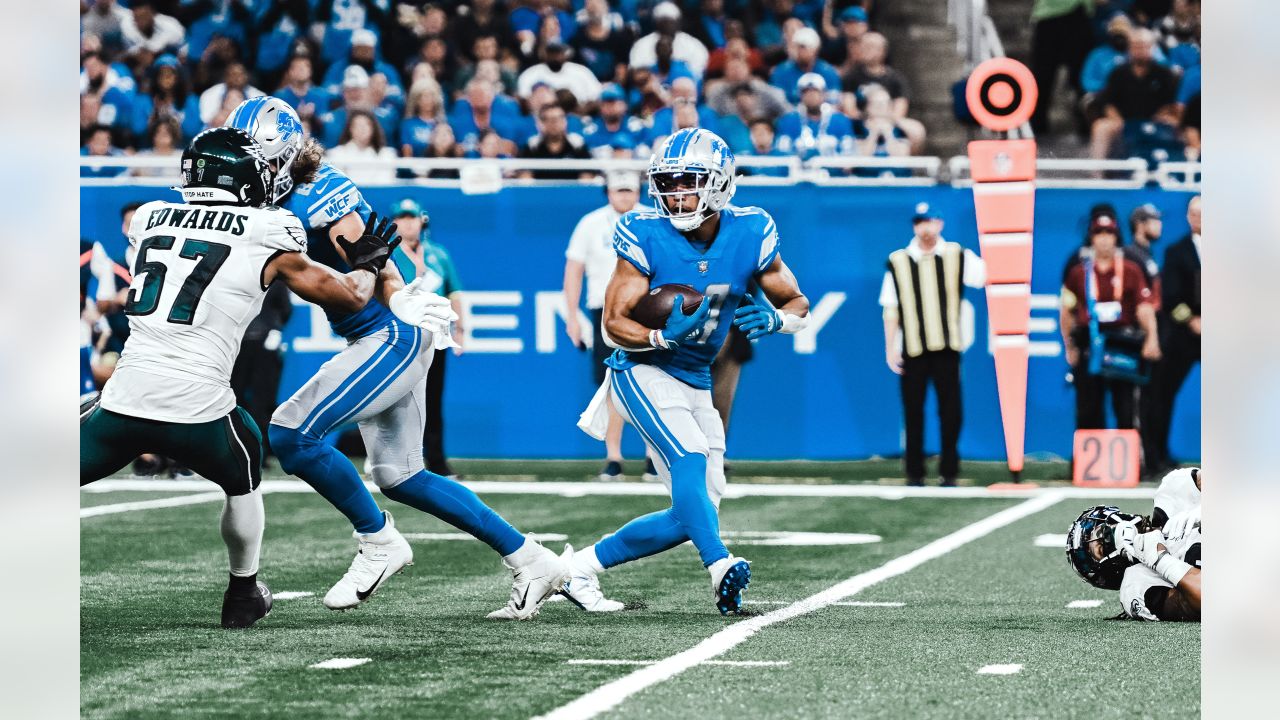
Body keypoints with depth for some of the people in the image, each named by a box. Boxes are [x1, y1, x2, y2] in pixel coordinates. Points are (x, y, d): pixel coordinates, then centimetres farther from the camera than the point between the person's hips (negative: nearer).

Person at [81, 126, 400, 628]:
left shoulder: (149, 219, 15)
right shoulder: (266, 237, 5)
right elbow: (348, 297, 14)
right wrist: (368, 263, 36)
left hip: (123, 399, 2)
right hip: (199, 410, -2)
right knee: (243, 479, 28)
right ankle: (243, 595, 37)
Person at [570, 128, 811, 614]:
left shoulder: (749, 235, -7)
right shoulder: (646, 237, -16)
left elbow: (798, 304, 2)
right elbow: (614, 323, -14)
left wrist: (773, 320, -21)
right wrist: (663, 336, -34)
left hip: (695, 383, 6)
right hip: (644, 373, -5)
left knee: (692, 515, 6)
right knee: (689, 460, -31)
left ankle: (582, 566, 17)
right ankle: (721, 567, -46)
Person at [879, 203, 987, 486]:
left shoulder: (957, 256, 7)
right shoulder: (898, 262, 7)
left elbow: (987, 275, -7)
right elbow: (890, 309, 7)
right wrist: (890, 349, 1)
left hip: (947, 347, 0)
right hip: (911, 351, 0)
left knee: (951, 413, 1)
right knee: (913, 413, 2)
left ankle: (949, 473, 9)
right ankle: (914, 474, 9)